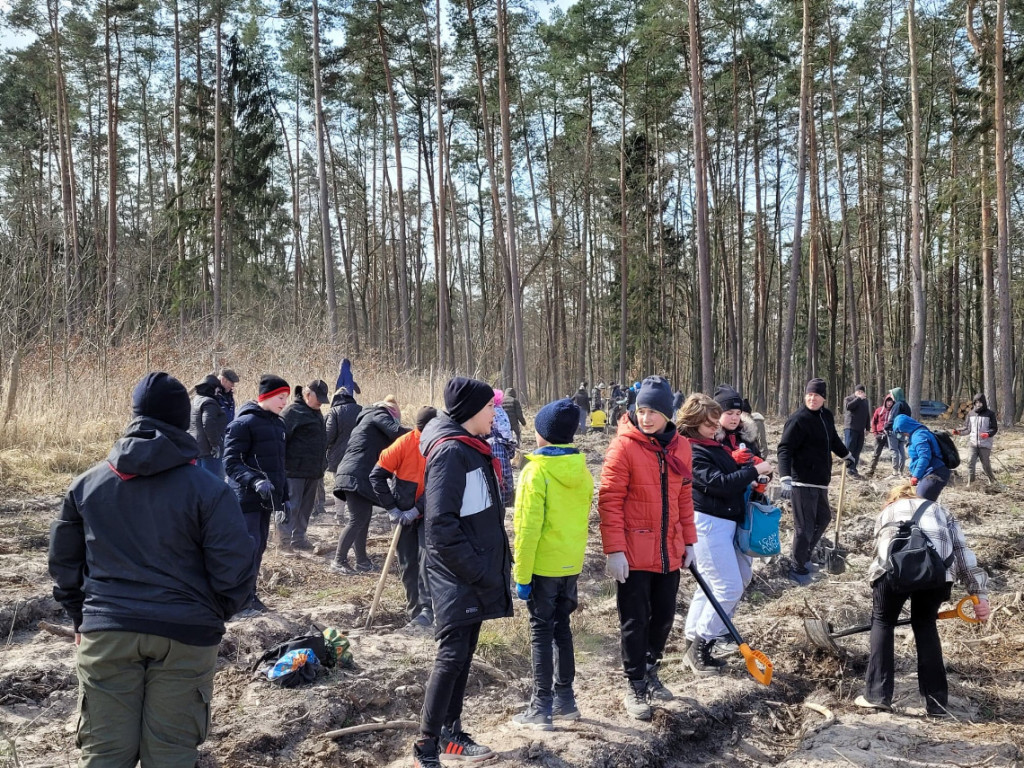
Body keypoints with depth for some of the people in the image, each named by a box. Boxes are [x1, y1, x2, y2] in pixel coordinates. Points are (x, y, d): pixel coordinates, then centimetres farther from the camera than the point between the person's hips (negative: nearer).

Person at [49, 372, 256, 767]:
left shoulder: (86, 484, 5)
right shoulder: (209, 489, -8)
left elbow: (63, 563, 11)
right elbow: (235, 571, -9)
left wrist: (82, 617, 22)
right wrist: (212, 616, 9)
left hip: (106, 632, 3)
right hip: (185, 634, -2)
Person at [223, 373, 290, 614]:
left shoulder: (278, 424, 13)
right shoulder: (244, 423, -12)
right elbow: (231, 462, -17)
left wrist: (284, 497, 19)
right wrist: (256, 481, -30)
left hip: (266, 497, 8)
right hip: (246, 497, -8)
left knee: (260, 546, 12)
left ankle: (249, 595, 23)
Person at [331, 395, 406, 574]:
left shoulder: (369, 417, 29)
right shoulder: (379, 415, 1)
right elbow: (396, 432, -17)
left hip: (359, 475, 10)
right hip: (356, 475, -10)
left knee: (364, 518, 11)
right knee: (357, 520, -9)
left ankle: (361, 560, 16)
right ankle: (339, 561, -4)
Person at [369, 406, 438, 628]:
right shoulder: (404, 443, -15)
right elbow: (377, 476, -12)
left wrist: (417, 510, -20)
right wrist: (392, 509, -13)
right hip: (403, 514, 1)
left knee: (427, 559, -15)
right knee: (407, 565, 6)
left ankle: (427, 609, -11)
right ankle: (414, 611, 18)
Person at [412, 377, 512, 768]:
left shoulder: (472, 447, 13)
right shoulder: (450, 451, -17)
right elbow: (440, 522, -22)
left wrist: (490, 564, 14)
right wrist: (474, 570, -19)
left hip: (477, 573, 9)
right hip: (458, 576, -9)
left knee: (463, 653, 14)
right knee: (452, 654, -6)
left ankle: (451, 733, 25)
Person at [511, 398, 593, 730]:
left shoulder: (536, 472, -17)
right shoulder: (582, 471, 3)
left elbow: (527, 528, -18)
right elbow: (582, 519, 11)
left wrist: (521, 574, -13)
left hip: (543, 566, -6)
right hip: (572, 563, 6)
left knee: (541, 631, 2)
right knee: (561, 627, 17)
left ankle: (542, 707, 6)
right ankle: (565, 699, 24)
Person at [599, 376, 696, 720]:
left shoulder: (679, 447, 4)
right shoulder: (624, 447, -13)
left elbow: (684, 498, 13)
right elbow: (609, 501, -14)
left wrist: (688, 541, 12)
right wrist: (614, 550, -17)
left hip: (670, 552, 5)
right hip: (634, 554, -5)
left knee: (664, 615, 16)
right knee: (635, 621, 4)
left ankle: (650, 671, 37)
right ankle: (635, 688, 20)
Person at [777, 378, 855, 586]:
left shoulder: (826, 416, 9)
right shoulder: (798, 419, -15)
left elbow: (833, 439, 29)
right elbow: (784, 449, -21)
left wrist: (847, 456, 43)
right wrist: (785, 479, -32)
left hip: (820, 481, 9)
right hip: (803, 483, -9)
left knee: (823, 518, 20)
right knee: (805, 526, -3)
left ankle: (804, 557, 35)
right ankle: (798, 569, 11)